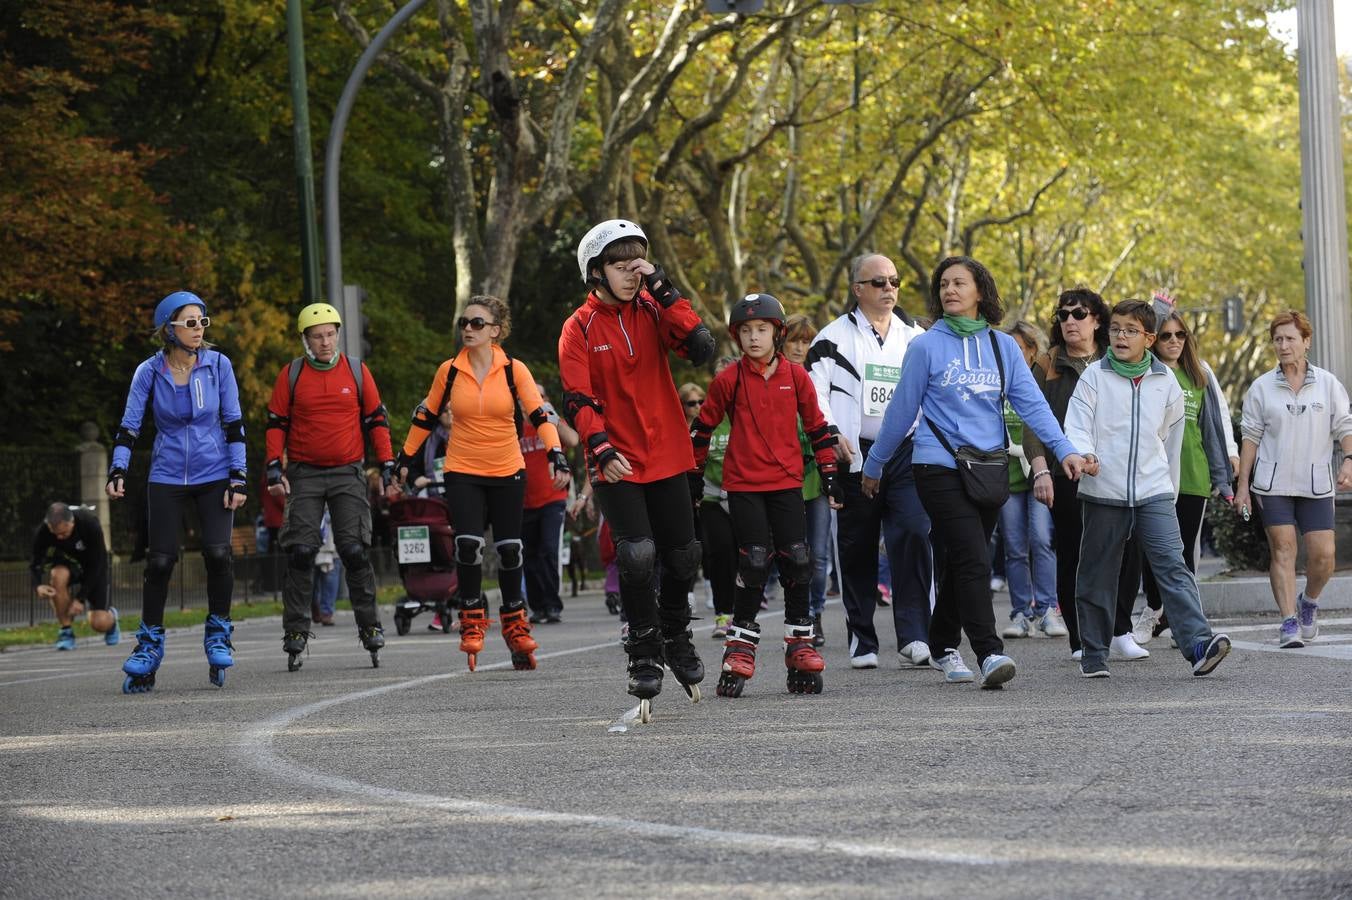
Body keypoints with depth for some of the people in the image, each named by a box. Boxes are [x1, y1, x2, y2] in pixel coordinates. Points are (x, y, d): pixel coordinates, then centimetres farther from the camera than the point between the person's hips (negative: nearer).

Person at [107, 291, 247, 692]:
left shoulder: (218, 365, -4)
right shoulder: (149, 372, -5)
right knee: (159, 560, -7)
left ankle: (218, 634, 5)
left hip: (214, 475, 0)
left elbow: (233, 424, 1)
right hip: (167, 477, 0)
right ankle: (149, 643, 9)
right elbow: (129, 425, -3)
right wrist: (117, 471, -16)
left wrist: (239, 477, -4)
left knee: (217, 553, -16)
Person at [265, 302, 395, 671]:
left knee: (355, 551, -6)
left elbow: (376, 419, 9)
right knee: (300, 553, -6)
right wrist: (275, 470, -2)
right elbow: (276, 423, 6)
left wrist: (387, 464, 3)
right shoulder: (291, 374, 3)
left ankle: (370, 627, 4)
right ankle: (295, 633, -1)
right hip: (304, 474, 0)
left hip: (347, 474, 0)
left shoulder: (357, 371, 4)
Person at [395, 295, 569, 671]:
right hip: (462, 472, 0)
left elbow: (540, 415, -10)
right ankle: (472, 620, 2)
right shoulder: (449, 371, -1)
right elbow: (425, 418, 10)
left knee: (510, 549, 4)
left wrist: (557, 458, -23)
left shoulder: (513, 370, -5)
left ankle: (514, 623, 23)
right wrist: (404, 460, 13)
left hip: (508, 472, 0)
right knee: (468, 544, -16)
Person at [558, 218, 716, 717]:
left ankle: (675, 637, 35)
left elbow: (701, 348, -13)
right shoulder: (580, 329, -4)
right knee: (637, 554, -18)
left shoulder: (653, 311, 3)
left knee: (682, 555, 10)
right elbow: (578, 400, -10)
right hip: (616, 464, -3)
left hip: (667, 456, 3)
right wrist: (602, 450, -25)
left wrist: (665, 292, -16)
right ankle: (644, 652, -2)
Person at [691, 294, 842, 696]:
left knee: (797, 560, -1)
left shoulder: (796, 376, 3)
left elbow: (817, 425, 12)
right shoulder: (728, 380, -2)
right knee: (754, 562, -8)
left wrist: (829, 471, 10)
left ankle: (800, 646, 10)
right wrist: (693, 475, 10)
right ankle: (740, 648, 1)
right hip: (743, 485, -2)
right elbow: (703, 427, 8)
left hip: (786, 482, 2)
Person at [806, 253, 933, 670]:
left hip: (906, 453, 1)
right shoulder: (835, 336, 5)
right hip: (855, 456, -1)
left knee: (913, 535, -16)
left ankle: (913, 636, -17)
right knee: (857, 548, 4)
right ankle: (862, 640, 14)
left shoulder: (914, 337, 15)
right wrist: (831, 433, -14)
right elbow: (813, 388, -1)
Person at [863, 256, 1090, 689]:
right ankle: (989, 654, -21)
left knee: (960, 563, 12)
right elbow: (901, 411, 5)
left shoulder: (1003, 346, 8)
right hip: (941, 469, -4)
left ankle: (943, 646, 28)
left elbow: (1032, 403, 2)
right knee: (973, 561, -16)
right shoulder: (926, 346, -1)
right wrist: (873, 467, 10)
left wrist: (1064, 450, -11)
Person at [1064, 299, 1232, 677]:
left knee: (1172, 565, -13)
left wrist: (1171, 487, 23)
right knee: (1097, 574, 6)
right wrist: (1086, 454, -28)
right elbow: (1076, 426, -7)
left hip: (1154, 491, 1)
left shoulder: (1165, 382, 8)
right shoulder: (1094, 377, 1)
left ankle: (1199, 644, -23)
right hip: (1103, 491, -1)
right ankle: (1094, 654, 18)